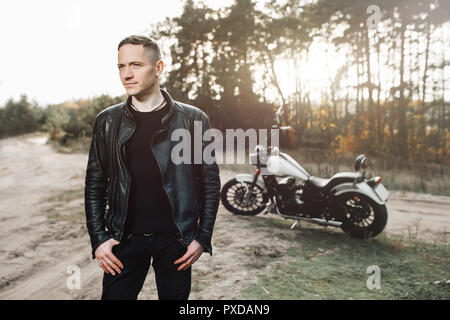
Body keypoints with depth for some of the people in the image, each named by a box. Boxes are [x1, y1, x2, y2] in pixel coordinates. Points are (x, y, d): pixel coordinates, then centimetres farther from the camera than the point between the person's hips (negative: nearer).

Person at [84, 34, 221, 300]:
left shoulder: (194, 119, -2)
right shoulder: (107, 121, 4)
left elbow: (210, 182, 0)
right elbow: (95, 183, 7)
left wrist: (202, 238, -4)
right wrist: (98, 238, 0)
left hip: (175, 239, -1)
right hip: (124, 238, 2)